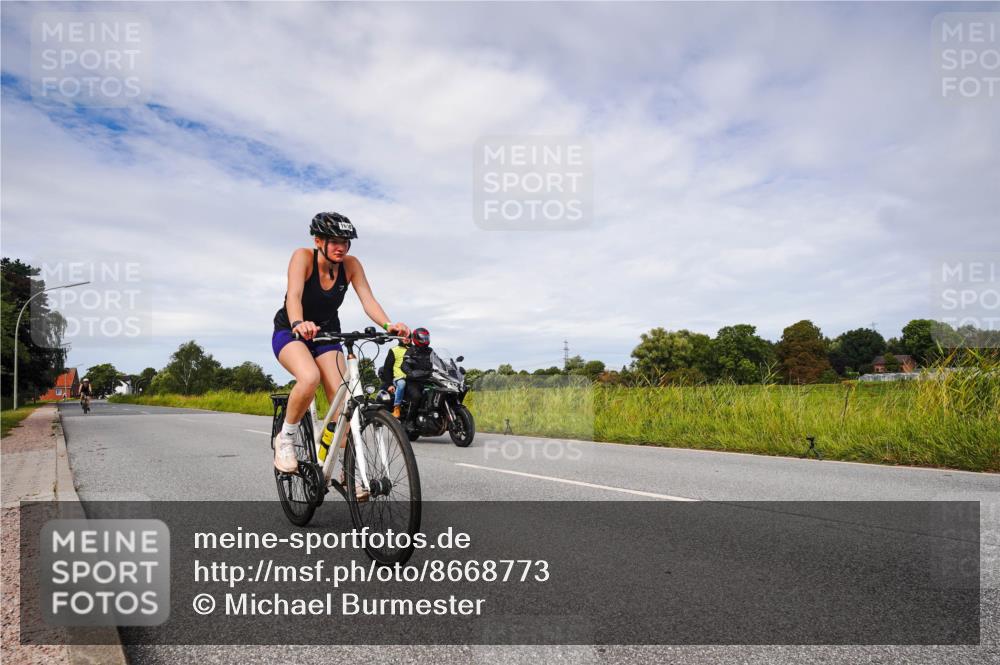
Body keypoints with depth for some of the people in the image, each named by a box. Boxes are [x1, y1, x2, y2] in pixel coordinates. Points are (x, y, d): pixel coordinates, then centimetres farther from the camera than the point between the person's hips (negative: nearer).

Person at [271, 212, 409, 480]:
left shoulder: (351, 265, -13)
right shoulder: (303, 256, -22)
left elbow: (368, 300, -23)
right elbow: (294, 295, -37)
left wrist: (388, 325, -42)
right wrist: (299, 324, -57)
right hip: (290, 332, -3)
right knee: (310, 378, -35)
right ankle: (285, 438, -11)